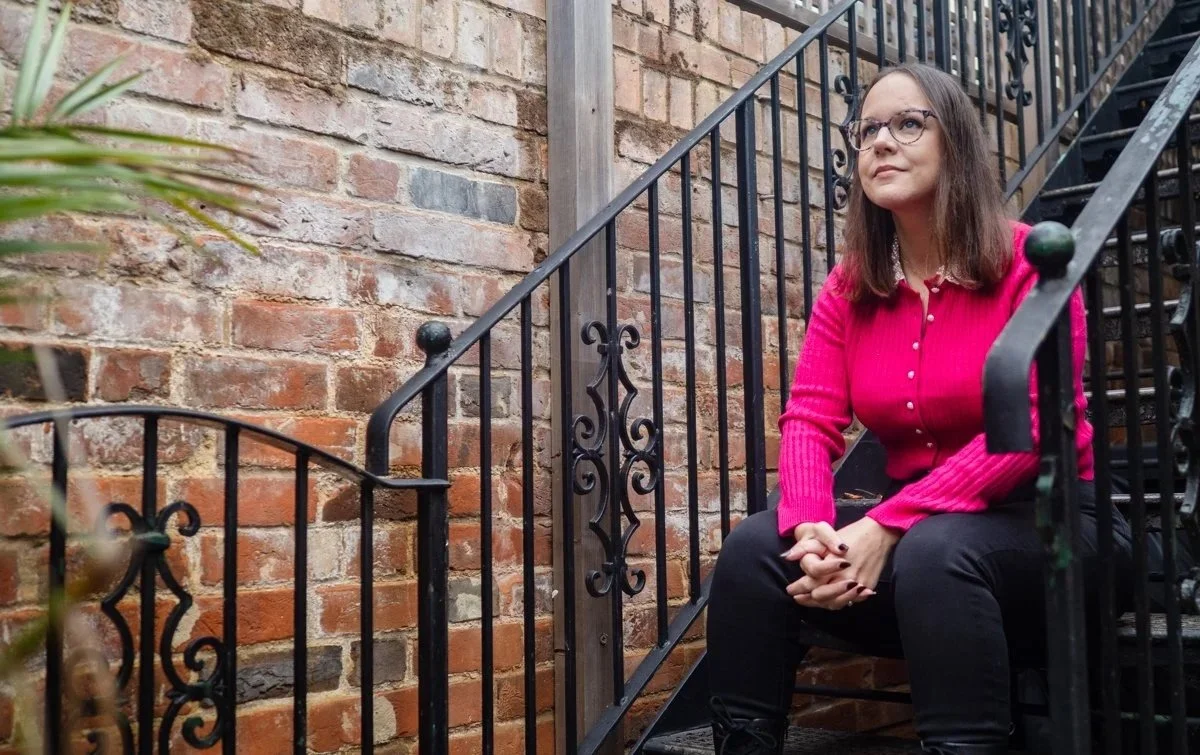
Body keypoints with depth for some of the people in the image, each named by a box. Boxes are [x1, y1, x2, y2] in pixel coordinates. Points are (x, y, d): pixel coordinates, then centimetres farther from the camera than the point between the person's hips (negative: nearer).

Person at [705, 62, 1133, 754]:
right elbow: (809, 420, -5)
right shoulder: (848, 288, 5)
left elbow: (1029, 426, -19)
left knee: (937, 552, -37)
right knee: (754, 548, -18)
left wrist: (889, 526, -28)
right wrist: (810, 526, -27)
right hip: (913, 529, 5)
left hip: (1047, 523, -4)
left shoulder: (1029, 261, -9)